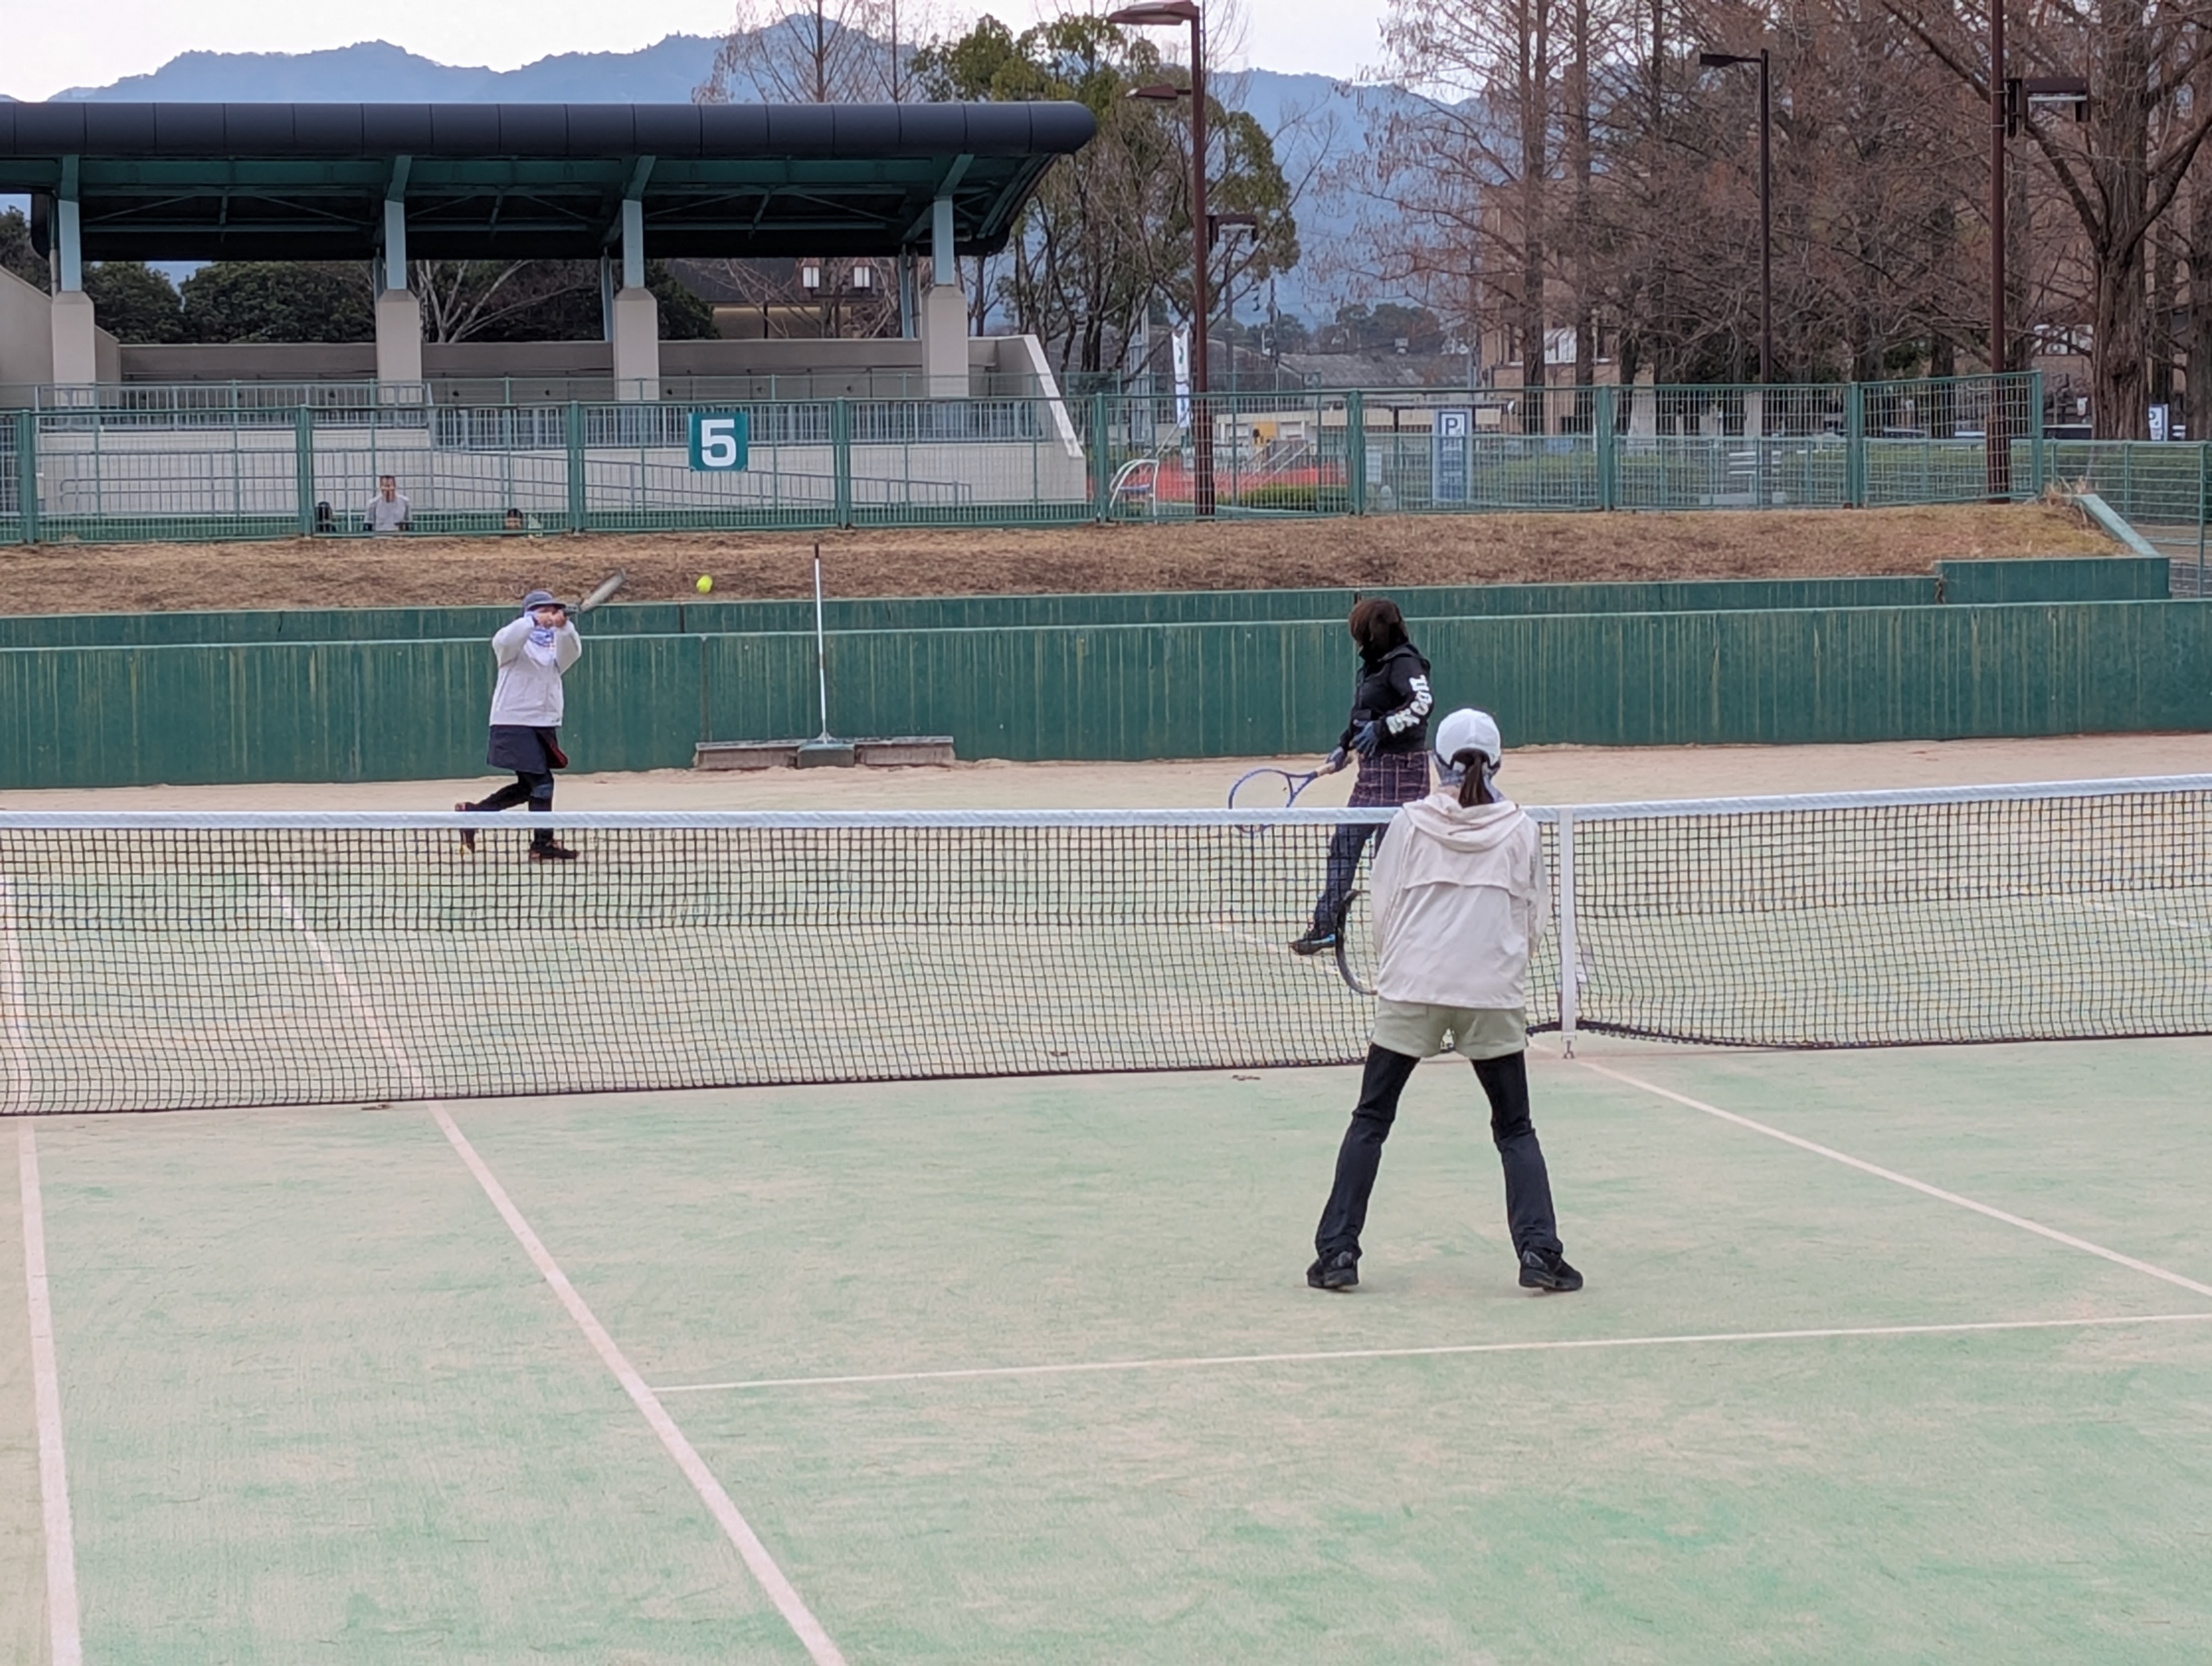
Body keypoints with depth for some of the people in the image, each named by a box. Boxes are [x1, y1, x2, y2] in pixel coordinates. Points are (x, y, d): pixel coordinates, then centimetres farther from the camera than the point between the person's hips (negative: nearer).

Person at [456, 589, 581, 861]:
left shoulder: (556, 643, 11)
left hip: (545, 724, 7)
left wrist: (564, 627, -30)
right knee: (541, 783, -10)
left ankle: (472, 814, 25)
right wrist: (533, 622, -38)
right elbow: (503, 642, -27)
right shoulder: (519, 642, -4)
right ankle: (543, 844, -1)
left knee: (528, 787, 13)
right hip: (515, 723, -7)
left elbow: (572, 652, -10)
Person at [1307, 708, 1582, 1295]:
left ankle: (1337, 1252, 6)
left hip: (1410, 988, 0)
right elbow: (1535, 922, 7)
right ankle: (1538, 1251, 0)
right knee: (1515, 1129, 12)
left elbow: (1382, 913, 3)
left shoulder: (1410, 824, 0)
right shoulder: (1519, 830, 2)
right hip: (1494, 995, 1)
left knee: (1370, 1123, 10)